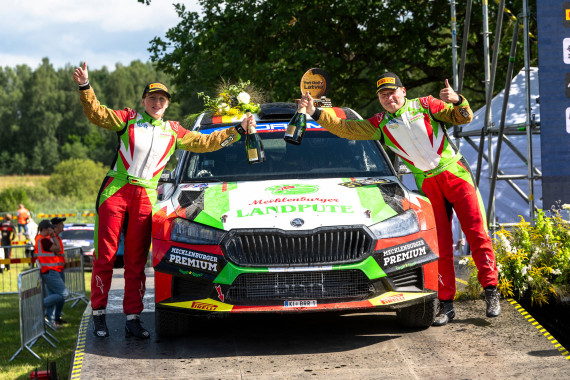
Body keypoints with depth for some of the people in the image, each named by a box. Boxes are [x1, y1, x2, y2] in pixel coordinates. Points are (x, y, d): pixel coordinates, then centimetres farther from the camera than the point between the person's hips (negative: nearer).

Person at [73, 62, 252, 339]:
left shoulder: (173, 131, 17)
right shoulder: (129, 119, 9)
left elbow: (205, 142, 20)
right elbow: (98, 115, -3)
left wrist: (239, 130, 16)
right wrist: (85, 87, -18)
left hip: (145, 197, 2)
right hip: (115, 191, -2)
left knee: (136, 261, 3)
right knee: (105, 255, -4)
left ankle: (132, 318, 6)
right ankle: (98, 314, 3)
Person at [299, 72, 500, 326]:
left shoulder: (424, 105, 8)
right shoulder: (380, 124, 14)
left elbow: (463, 118, 6)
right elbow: (345, 128, 12)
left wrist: (457, 101, -14)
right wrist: (315, 113, 3)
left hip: (455, 174, -2)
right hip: (427, 185, 2)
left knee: (477, 234, -8)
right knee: (440, 245, -4)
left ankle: (491, 293, -3)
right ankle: (446, 304, -1)